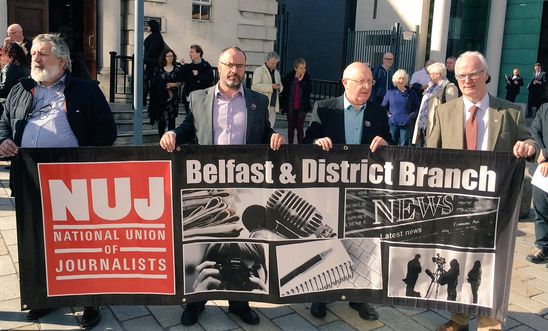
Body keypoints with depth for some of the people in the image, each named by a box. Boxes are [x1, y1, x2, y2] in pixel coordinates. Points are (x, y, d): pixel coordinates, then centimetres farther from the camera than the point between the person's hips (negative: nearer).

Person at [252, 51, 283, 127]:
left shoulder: (276, 73, 21)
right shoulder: (259, 70, -2)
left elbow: (281, 86, 28)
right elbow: (256, 85, -14)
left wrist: (279, 87, 2)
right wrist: (271, 87, -21)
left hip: (273, 105, 7)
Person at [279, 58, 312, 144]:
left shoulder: (307, 77, -5)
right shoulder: (289, 77, -5)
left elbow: (309, 91, -13)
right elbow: (283, 90, 2)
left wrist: (301, 81, -19)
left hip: (302, 108, -1)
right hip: (290, 107, 1)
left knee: (300, 128, 3)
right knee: (291, 127, 11)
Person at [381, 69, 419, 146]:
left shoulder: (411, 93, 5)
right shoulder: (390, 92, 4)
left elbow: (417, 107, 9)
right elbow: (383, 106, 10)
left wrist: (412, 115, -4)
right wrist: (388, 114, -2)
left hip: (406, 124, 0)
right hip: (393, 123, 0)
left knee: (404, 146, 2)